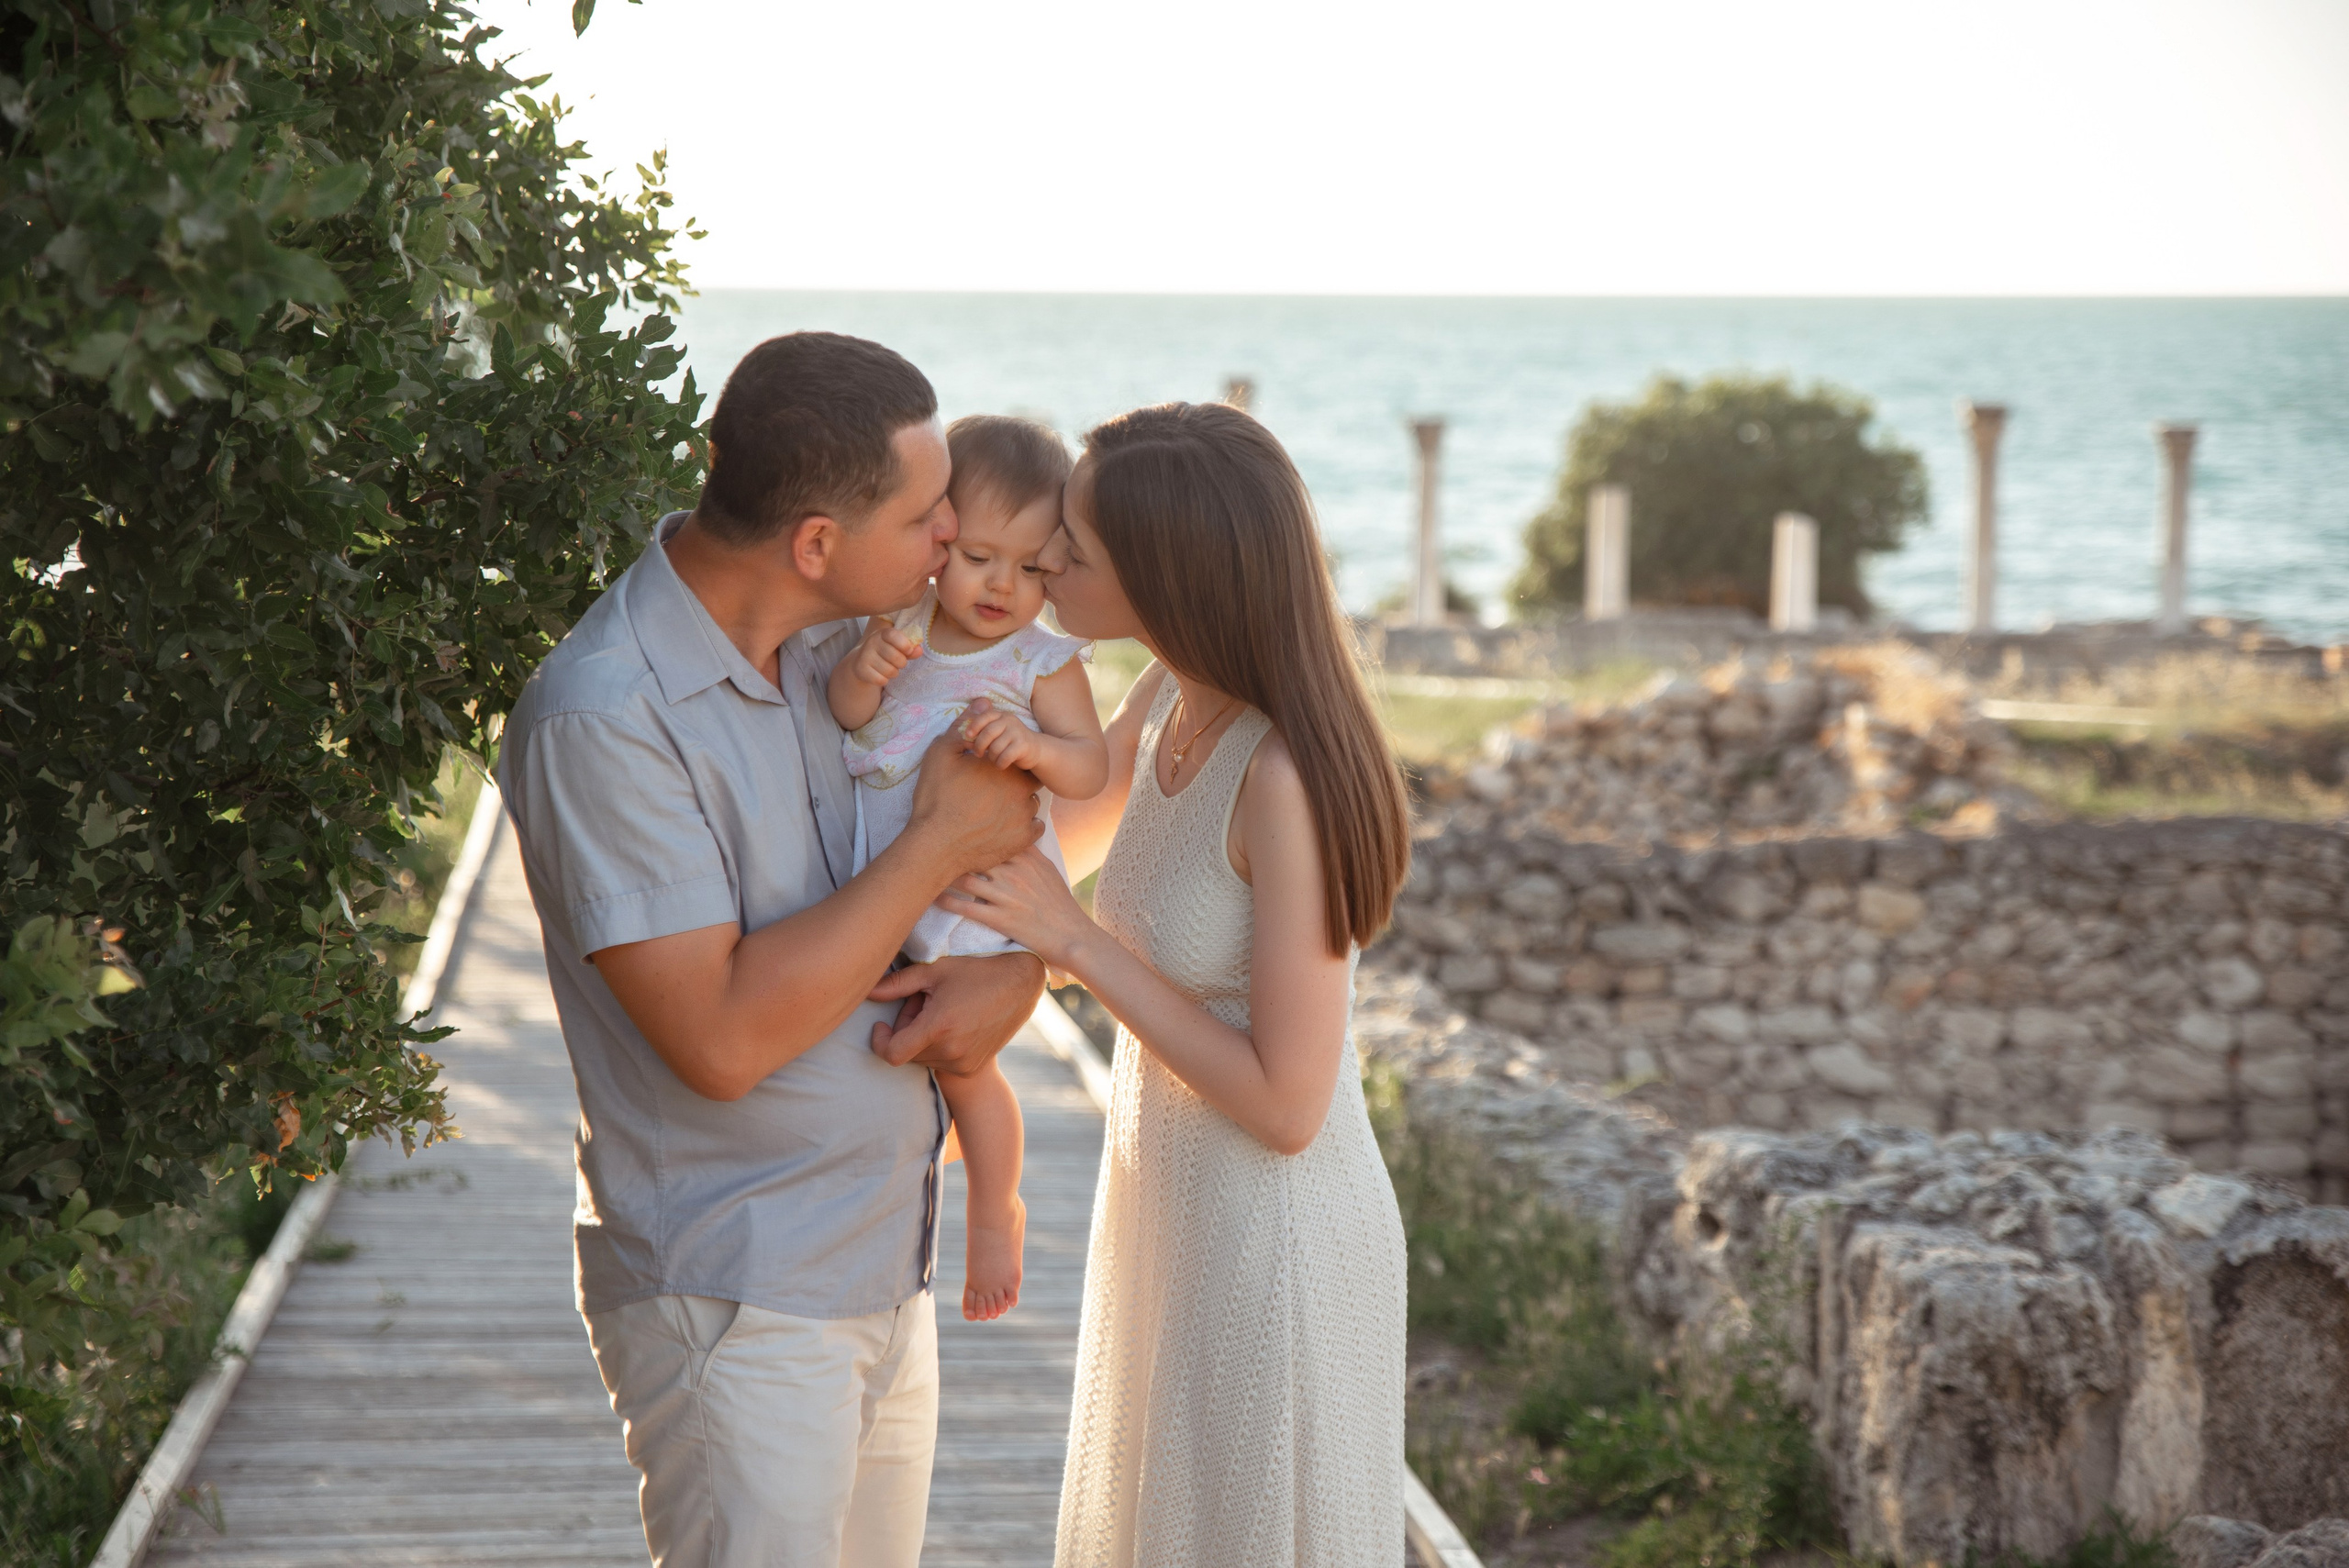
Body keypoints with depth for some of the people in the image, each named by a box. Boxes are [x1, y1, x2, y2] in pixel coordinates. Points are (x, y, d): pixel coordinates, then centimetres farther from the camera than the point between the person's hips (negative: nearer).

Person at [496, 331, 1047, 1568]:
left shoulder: (846, 641, 3)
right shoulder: (602, 716, -21)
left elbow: (1020, 835, 16)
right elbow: (725, 1038, -25)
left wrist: (1016, 973, -7)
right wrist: (942, 841, -18)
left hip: (886, 1268, 8)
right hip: (732, 1303, -8)